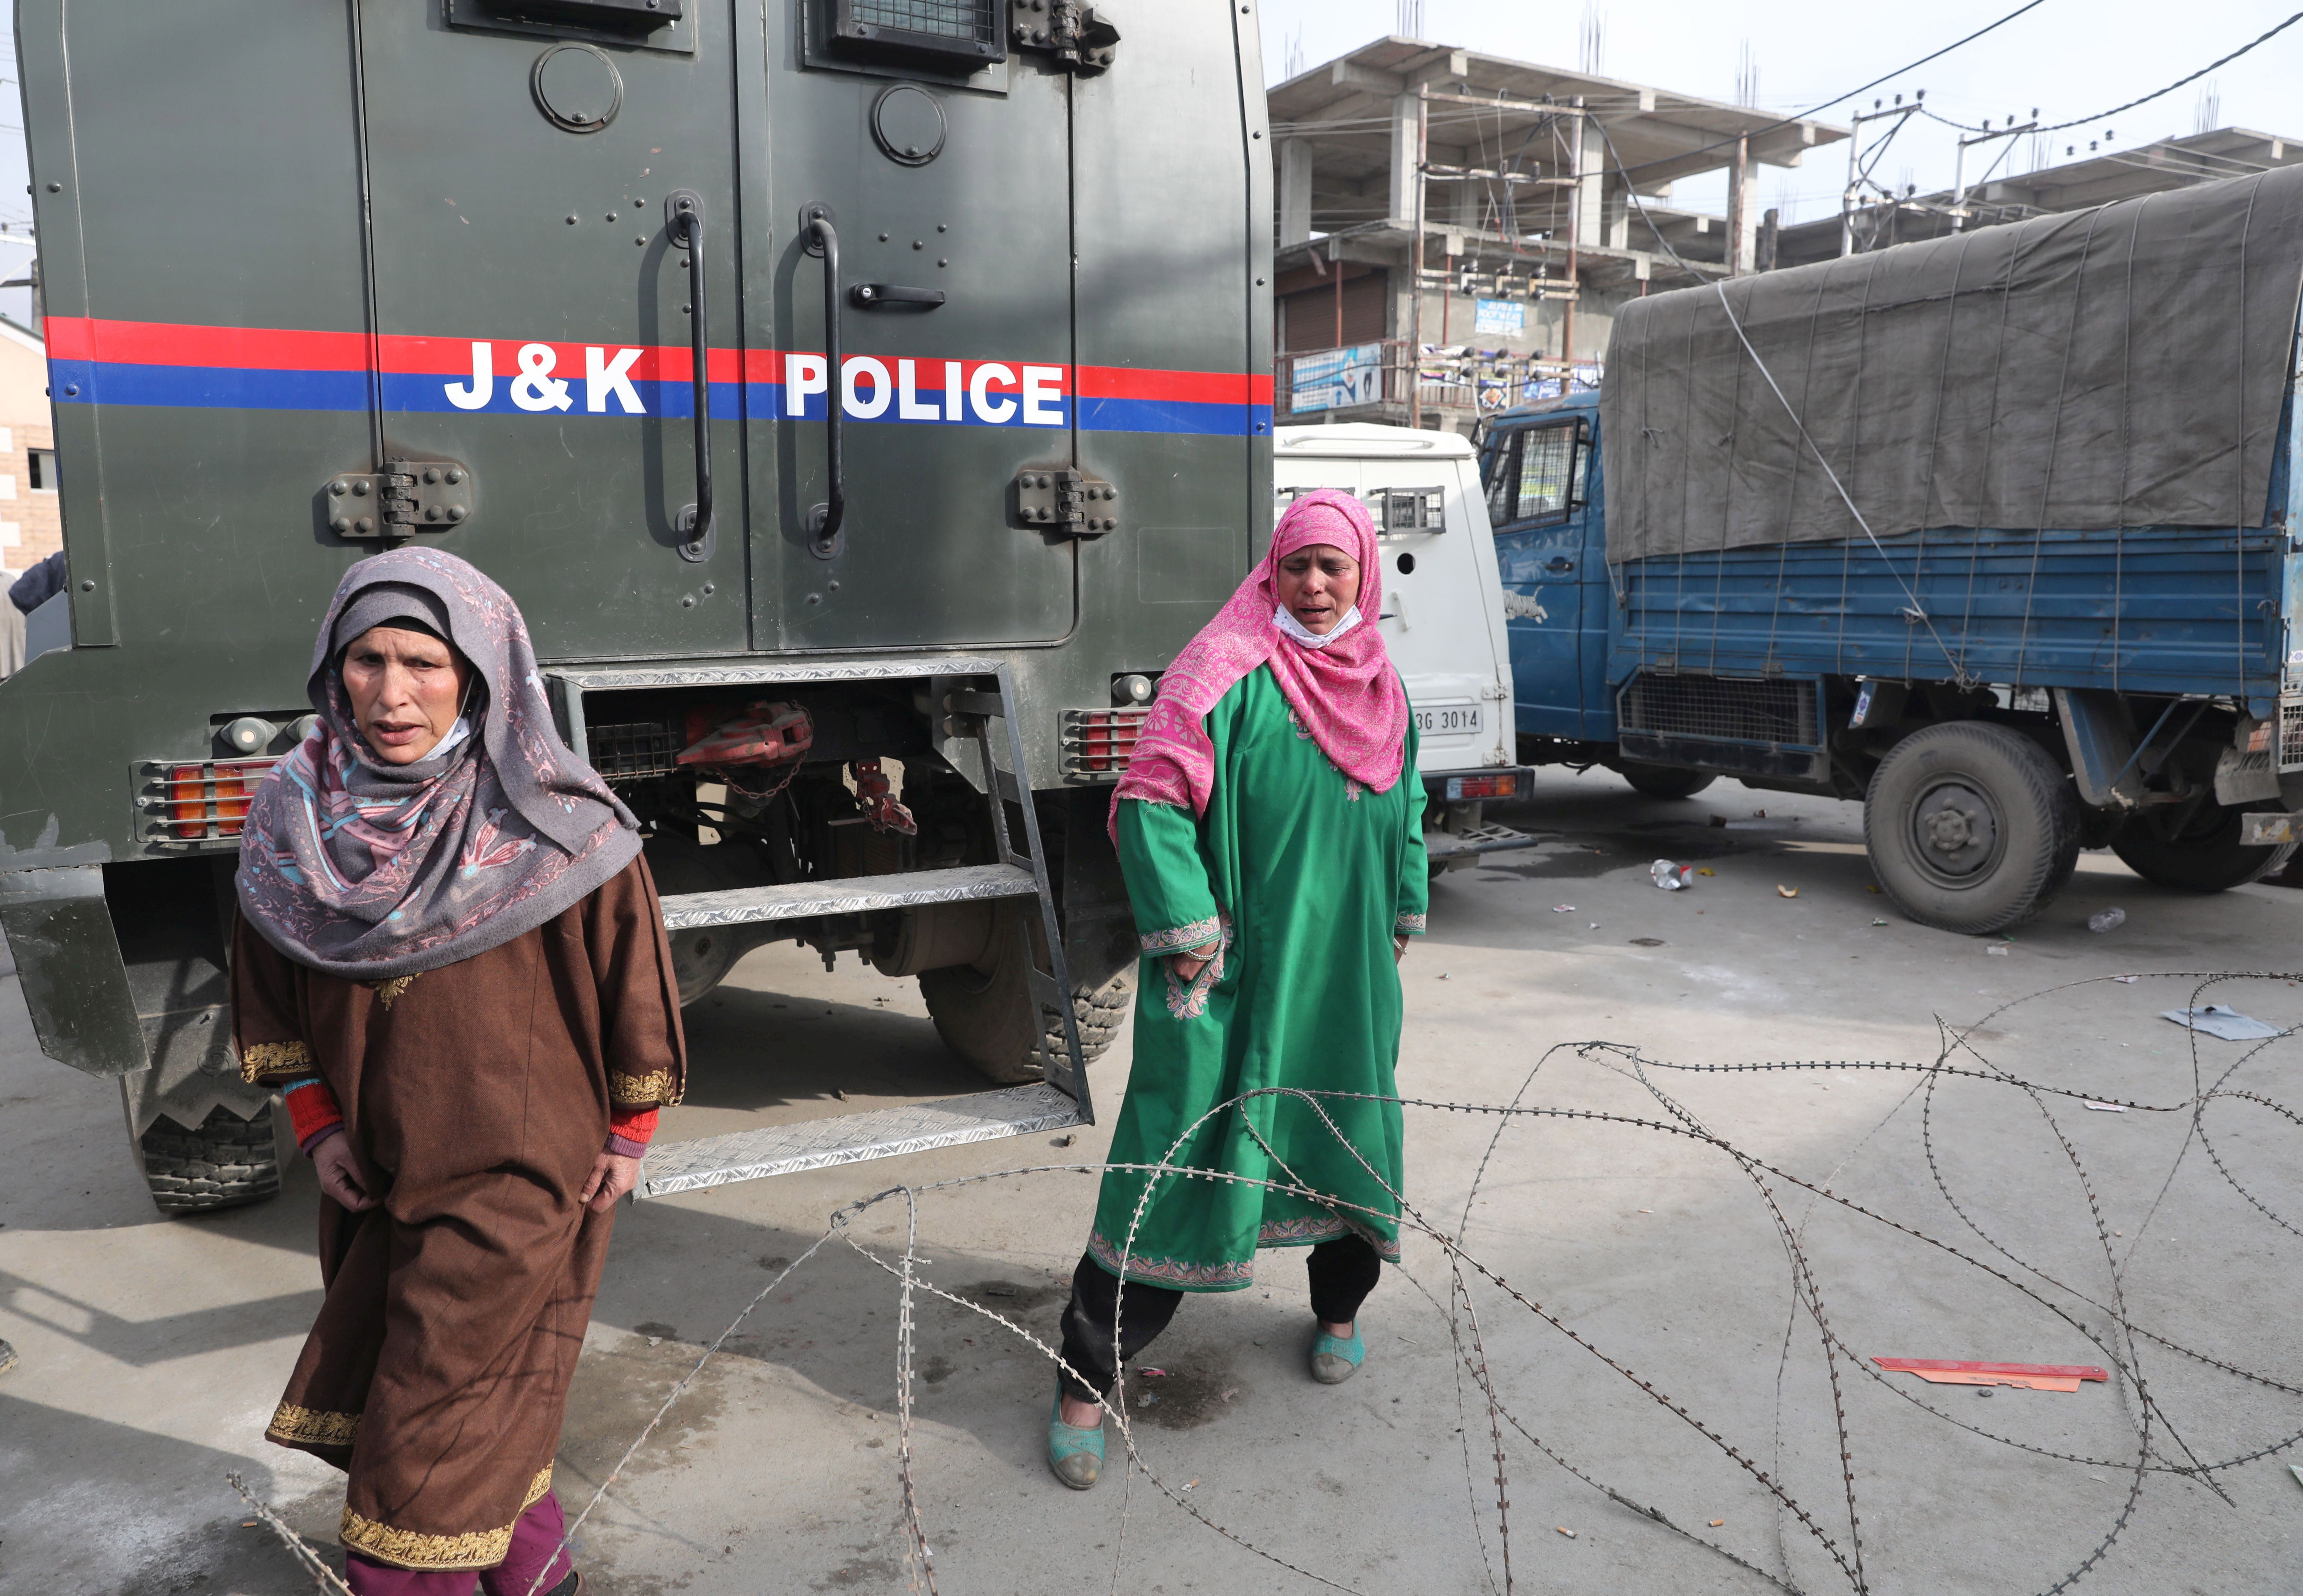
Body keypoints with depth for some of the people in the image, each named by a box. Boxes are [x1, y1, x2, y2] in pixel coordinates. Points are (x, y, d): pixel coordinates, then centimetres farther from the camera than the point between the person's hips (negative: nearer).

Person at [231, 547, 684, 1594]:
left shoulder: (553, 827, -17)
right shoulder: (294, 820, -3)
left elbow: (631, 978, -7)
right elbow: (269, 988, 10)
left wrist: (628, 1133, -2)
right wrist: (317, 1123, 5)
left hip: (514, 1176, -5)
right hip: (372, 1178, 5)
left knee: (435, 1440, 0)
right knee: (486, 1417, 18)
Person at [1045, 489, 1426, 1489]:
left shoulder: (1383, 689, 9)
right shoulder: (1229, 672, -13)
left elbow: (1405, 816, 22)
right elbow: (1152, 803, -18)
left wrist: (1401, 922, 18)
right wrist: (1187, 937, -20)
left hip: (1346, 975, 7)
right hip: (1233, 973, -6)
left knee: (1352, 1135, 17)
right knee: (1181, 1153, -4)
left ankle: (1339, 1309, 44)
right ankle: (1087, 1380, 7)